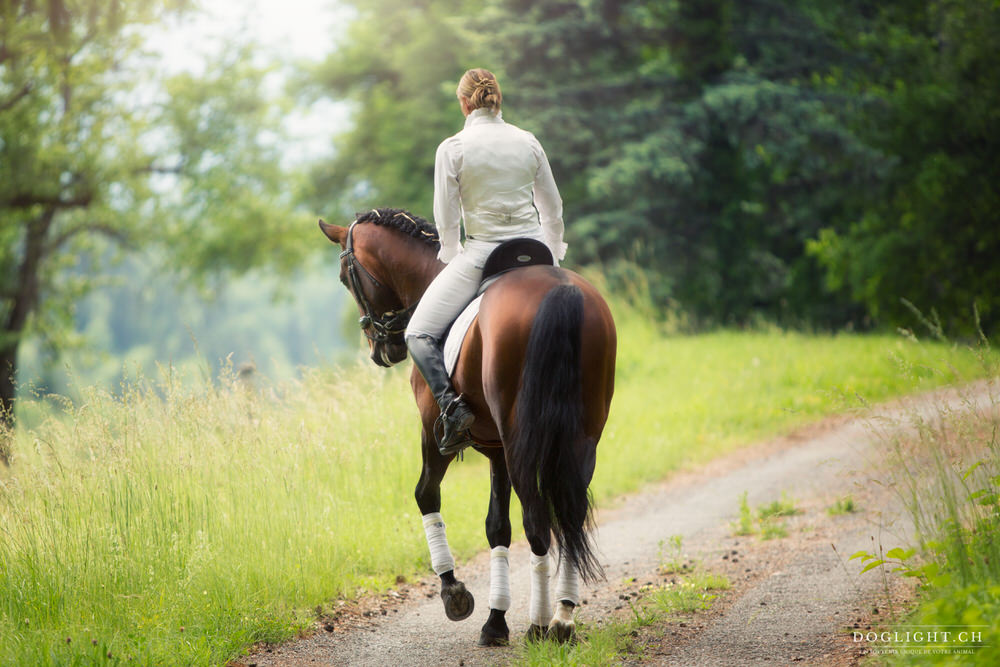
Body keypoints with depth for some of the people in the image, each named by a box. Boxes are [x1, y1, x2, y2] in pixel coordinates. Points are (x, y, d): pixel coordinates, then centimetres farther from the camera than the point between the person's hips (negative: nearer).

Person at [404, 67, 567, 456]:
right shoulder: (528, 143, 6)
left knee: (419, 334, 2)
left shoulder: (452, 148, -6)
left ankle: (452, 406, -22)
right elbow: (553, 210, 14)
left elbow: (446, 220, -4)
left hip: (482, 253, -4)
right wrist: (552, 260, 28)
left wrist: (454, 264, 14)